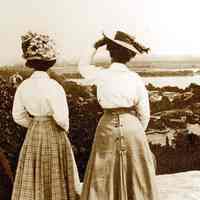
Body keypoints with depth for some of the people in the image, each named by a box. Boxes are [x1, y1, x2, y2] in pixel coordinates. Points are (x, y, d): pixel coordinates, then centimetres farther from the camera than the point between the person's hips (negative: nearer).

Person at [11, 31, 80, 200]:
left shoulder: (23, 86, -4)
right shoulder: (53, 86, -21)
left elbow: (18, 116, 3)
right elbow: (61, 117, -22)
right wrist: (65, 128, -2)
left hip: (32, 135, 5)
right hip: (54, 135, -5)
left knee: (32, 179, 16)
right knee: (56, 179, 10)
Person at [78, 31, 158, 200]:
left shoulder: (101, 75, -9)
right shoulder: (135, 78, -7)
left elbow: (83, 66, 13)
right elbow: (144, 112, -1)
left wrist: (96, 46, 11)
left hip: (108, 127, 0)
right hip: (132, 126, 0)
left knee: (104, 179, 13)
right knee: (137, 177, 14)